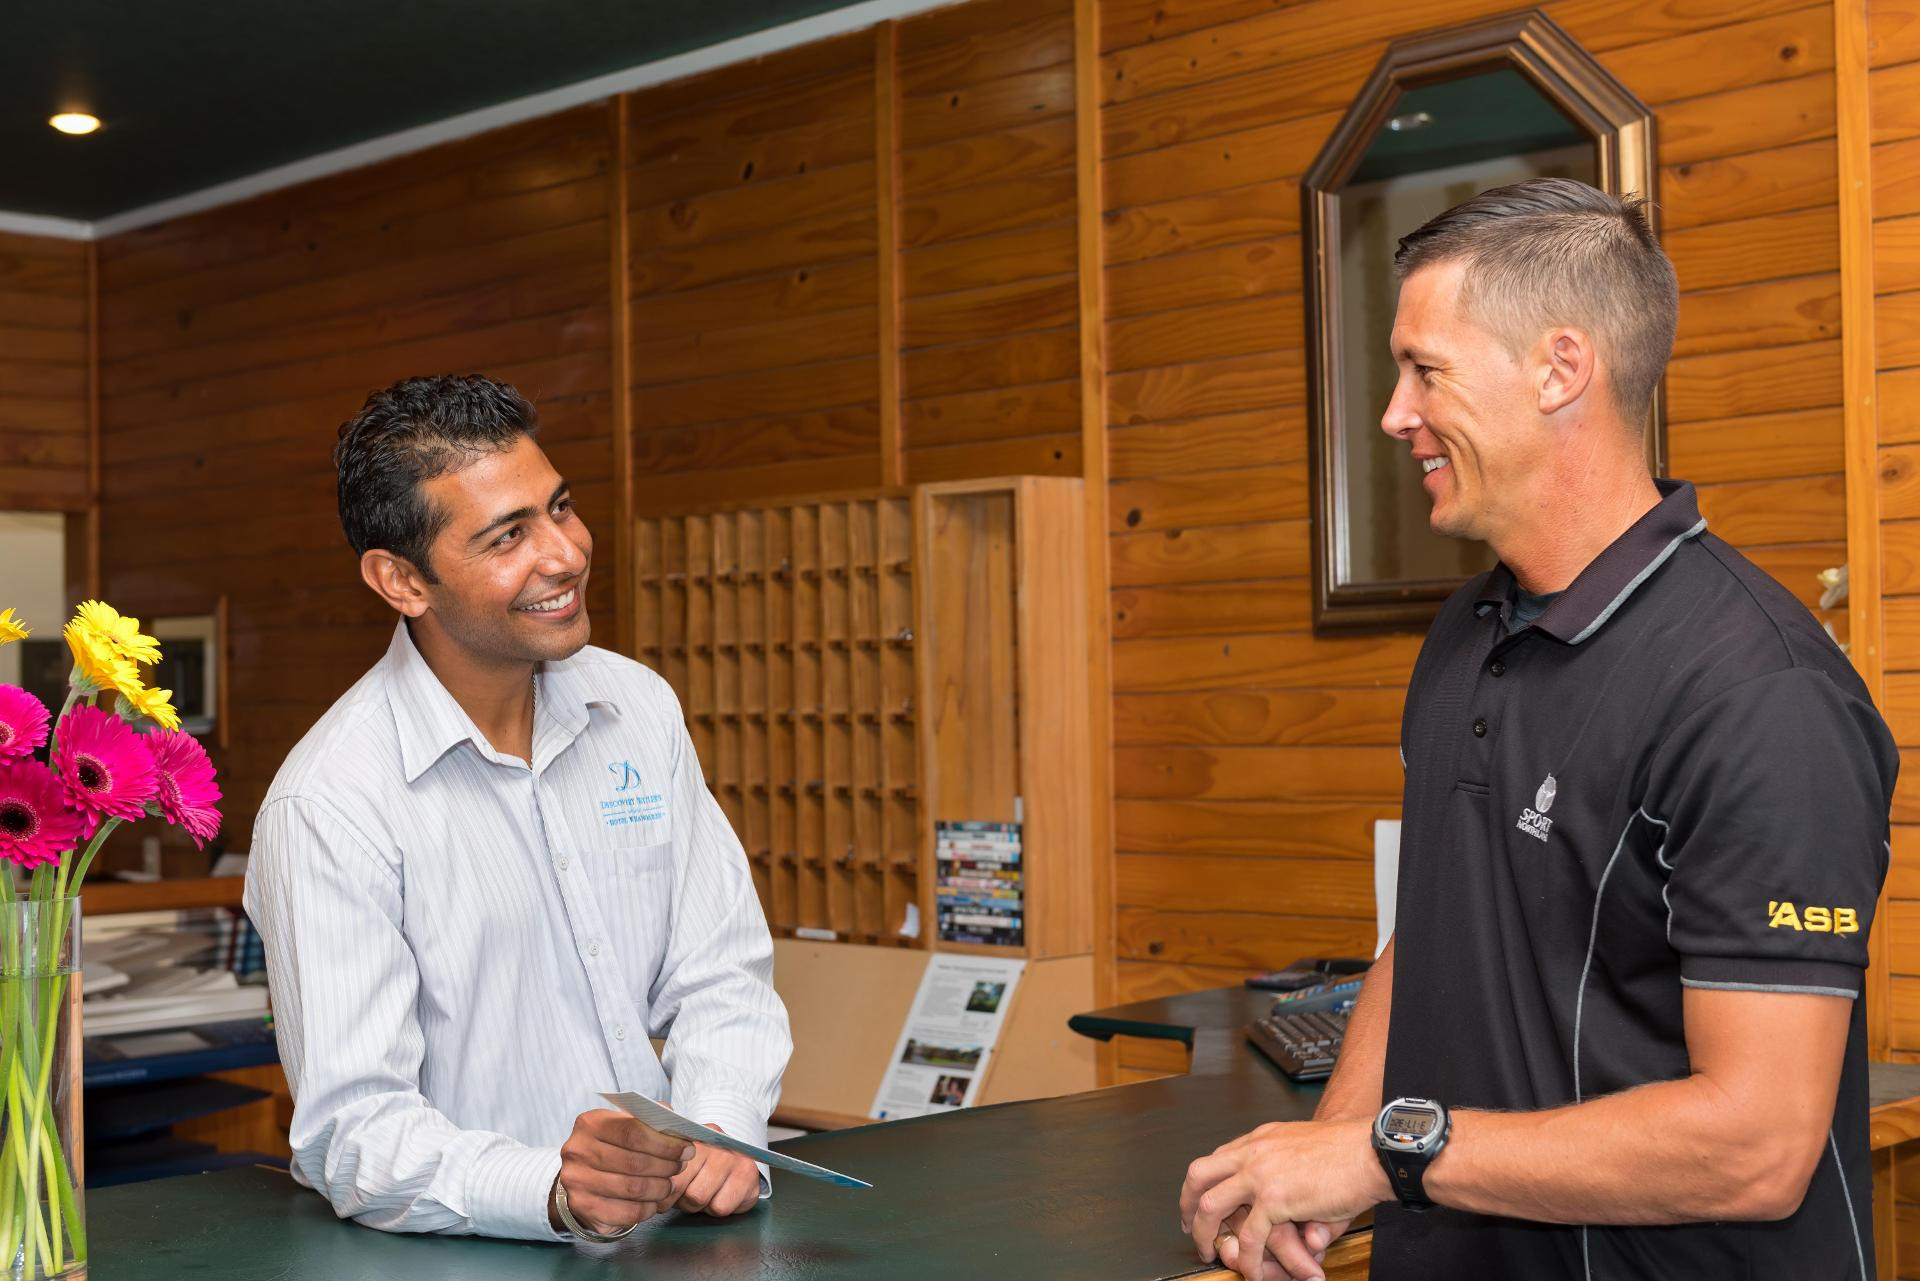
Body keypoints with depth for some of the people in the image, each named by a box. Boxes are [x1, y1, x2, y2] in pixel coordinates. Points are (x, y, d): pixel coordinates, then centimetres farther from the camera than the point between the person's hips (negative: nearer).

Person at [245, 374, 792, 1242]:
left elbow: (717, 977, 7)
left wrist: (722, 1132, -12)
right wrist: (555, 1191, -32)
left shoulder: (638, 709, 7)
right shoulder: (326, 806, -12)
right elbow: (353, 1131, -16)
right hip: (476, 1251, -4)